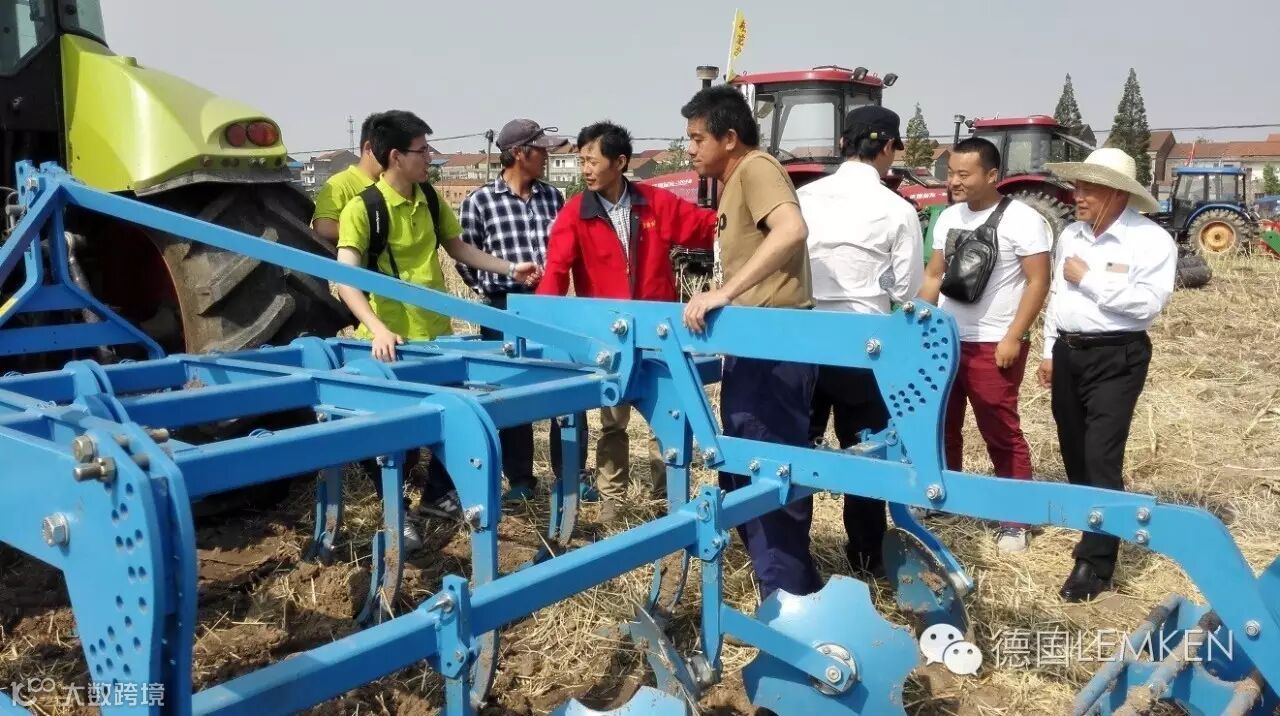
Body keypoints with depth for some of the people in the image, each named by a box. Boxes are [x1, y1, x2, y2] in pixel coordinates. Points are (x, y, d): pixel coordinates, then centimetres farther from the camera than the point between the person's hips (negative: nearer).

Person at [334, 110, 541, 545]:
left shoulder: (431, 201, 6)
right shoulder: (362, 209, -15)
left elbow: (458, 248, 20)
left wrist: (510, 269, 12)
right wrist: (378, 328, -36)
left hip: (437, 331, 6)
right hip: (394, 338, -6)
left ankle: (438, 494, 34)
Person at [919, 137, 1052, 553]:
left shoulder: (1021, 219, -8)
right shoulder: (948, 218, 11)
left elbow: (1038, 282, -11)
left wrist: (1013, 338, -16)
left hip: (993, 345, -6)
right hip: (945, 340, 6)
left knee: (1002, 434, 1)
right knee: (941, 426, 13)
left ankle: (1015, 521, 11)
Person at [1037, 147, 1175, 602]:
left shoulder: (1151, 240, -11)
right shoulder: (1071, 234, 10)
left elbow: (1148, 303, -22)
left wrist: (1089, 278, -17)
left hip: (1116, 358, -7)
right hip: (1068, 352, 7)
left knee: (1102, 457, -10)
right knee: (1074, 450, 15)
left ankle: (1095, 562, -4)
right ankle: (1091, 525, 35)